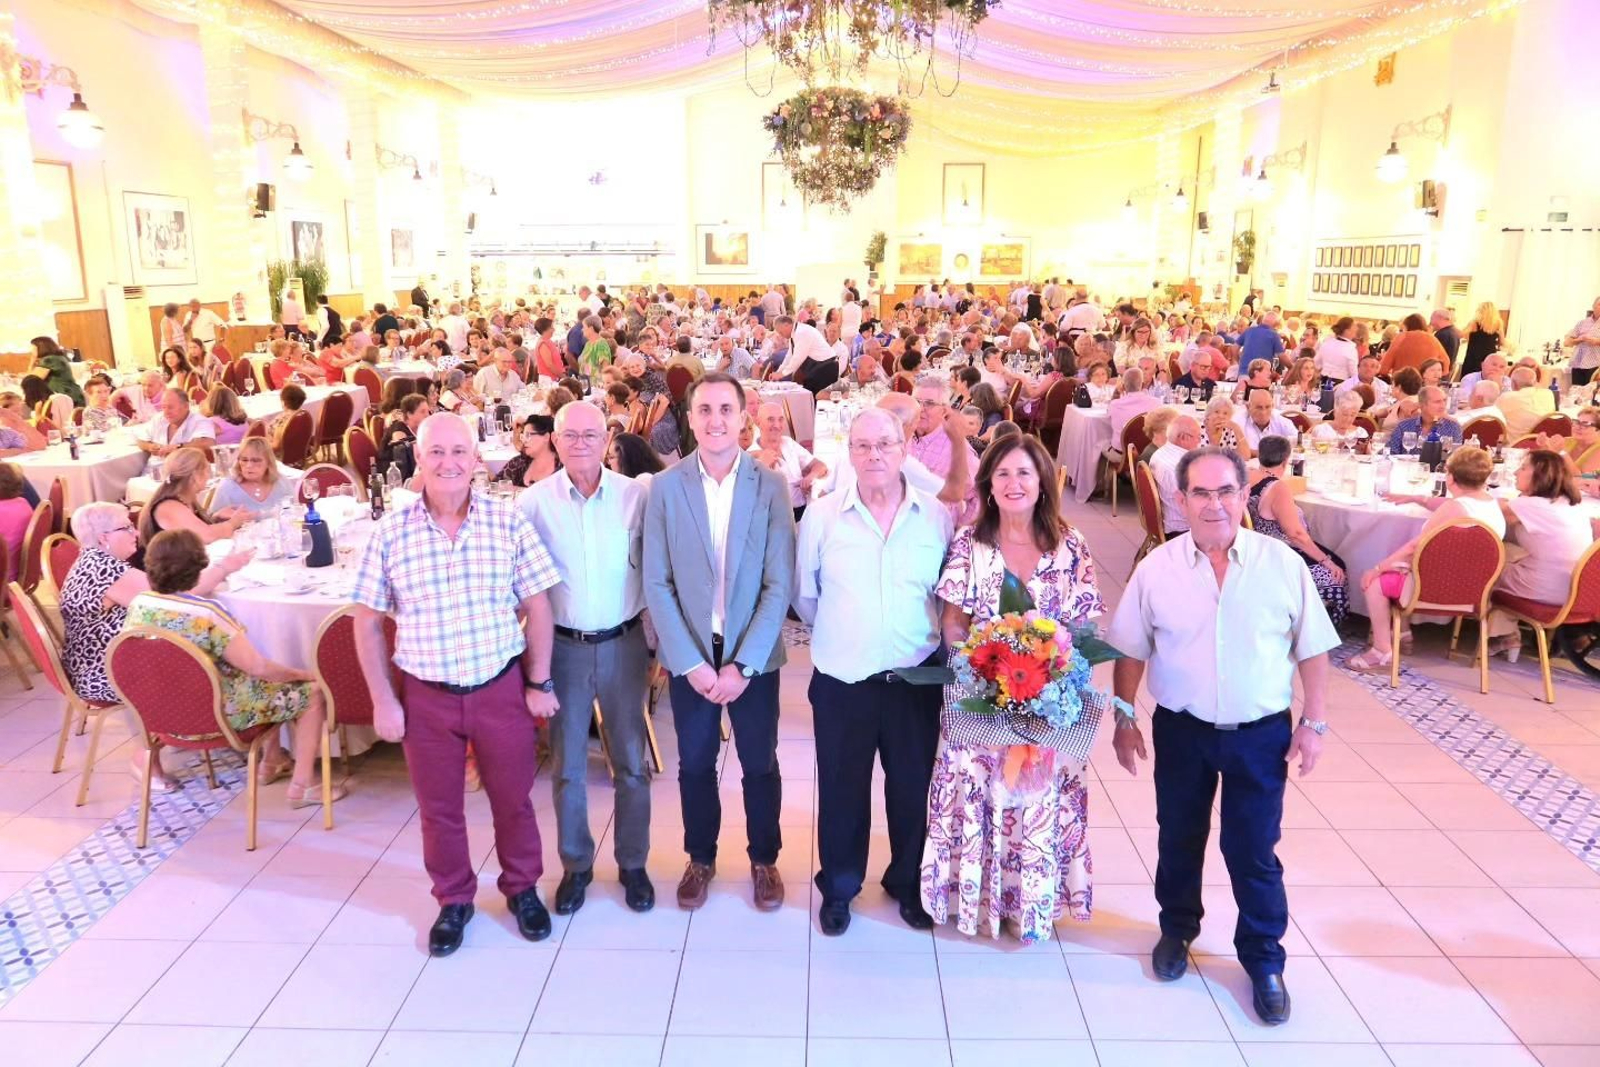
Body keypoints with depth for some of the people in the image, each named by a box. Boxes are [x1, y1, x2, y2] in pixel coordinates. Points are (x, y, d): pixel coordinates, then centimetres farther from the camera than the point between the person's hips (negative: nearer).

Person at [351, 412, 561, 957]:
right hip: (425, 694, 1)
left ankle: (522, 887, 38)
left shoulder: (508, 521, -8)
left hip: (502, 687, 0)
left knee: (513, 798, 15)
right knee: (438, 807, 16)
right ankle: (454, 900, 38)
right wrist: (382, 701, -2)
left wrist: (540, 683, -2)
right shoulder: (390, 531, -6)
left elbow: (537, 606, -2)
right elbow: (367, 622, 0)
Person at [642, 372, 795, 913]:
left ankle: (764, 860, 34)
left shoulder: (771, 485, -6)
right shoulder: (665, 487, -4)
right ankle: (700, 858, 36)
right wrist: (691, 662, -12)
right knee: (695, 764, 14)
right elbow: (657, 583, -5)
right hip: (689, 655, 1)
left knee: (760, 764, 13)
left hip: (753, 655, 0)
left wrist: (742, 664, -13)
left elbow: (779, 584, -8)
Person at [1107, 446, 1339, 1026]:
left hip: (1261, 733, -1)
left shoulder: (1284, 564, -9)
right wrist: (1124, 720, 1)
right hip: (1181, 730, 1)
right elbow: (1131, 651, 1)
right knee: (1179, 839, 18)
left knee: (1254, 852, 8)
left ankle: (1264, 960, 29)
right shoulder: (1156, 568, -8)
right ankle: (1177, 929, 42)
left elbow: (1312, 650, -1)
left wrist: (1313, 722, -3)